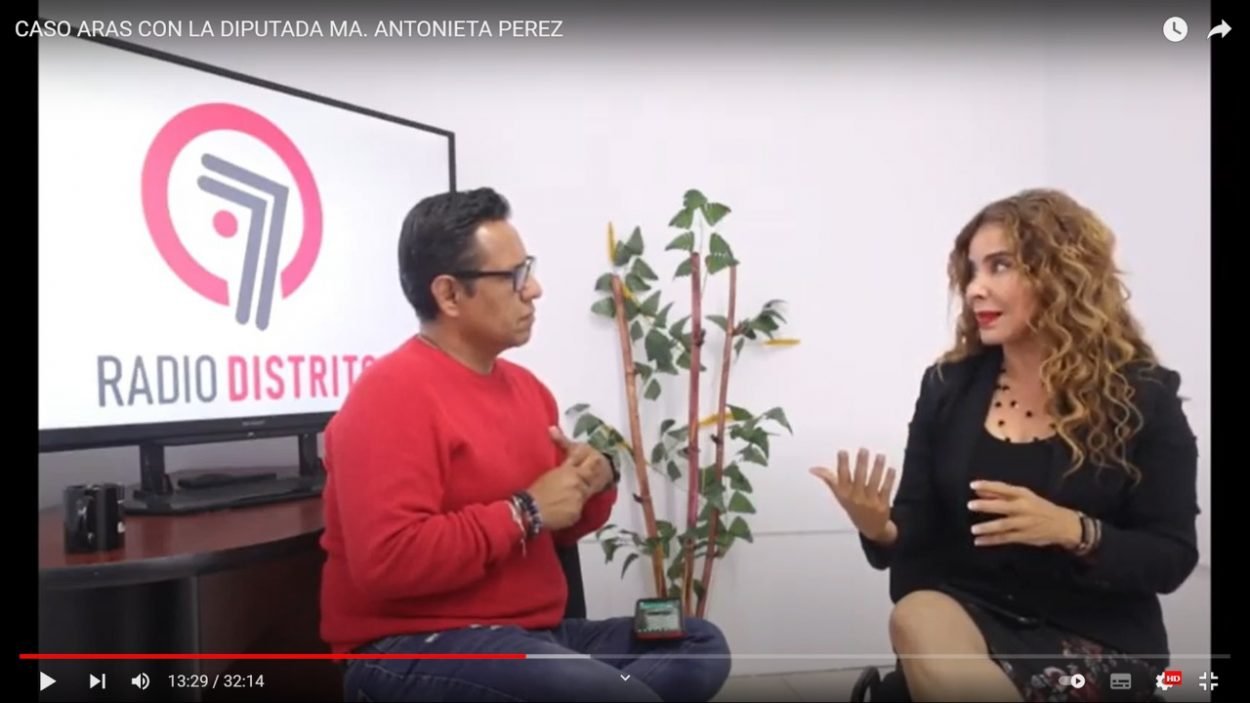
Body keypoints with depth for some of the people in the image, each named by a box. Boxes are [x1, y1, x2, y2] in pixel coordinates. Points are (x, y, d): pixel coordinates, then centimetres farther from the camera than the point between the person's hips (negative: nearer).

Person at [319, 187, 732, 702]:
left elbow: (560, 531, 24)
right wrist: (526, 511, -19)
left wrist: (593, 486, 0)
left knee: (701, 644, 2)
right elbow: (387, 560, -26)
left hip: (534, 634, 9)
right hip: (416, 648, -9)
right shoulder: (391, 394, -14)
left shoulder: (525, 386, 12)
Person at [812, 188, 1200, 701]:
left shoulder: (1143, 398, -4)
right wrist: (881, 528, -21)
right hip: (968, 609, 3)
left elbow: (1172, 558, -5)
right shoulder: (949, 385, 3)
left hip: (1095, 637, -2)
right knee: (915, 616, -32)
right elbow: (921, 528, 4)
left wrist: (1073, 530, -24)